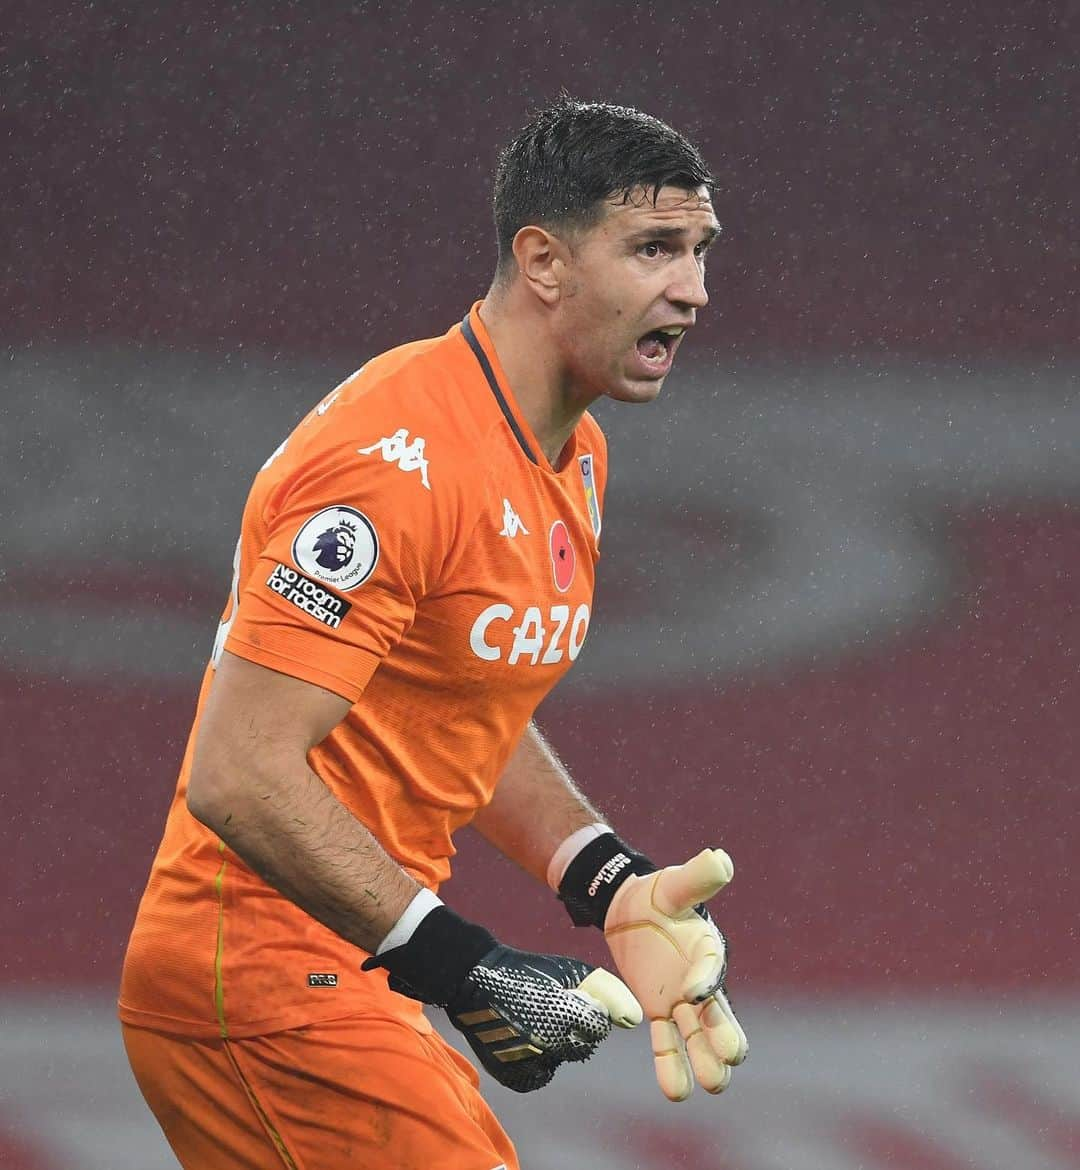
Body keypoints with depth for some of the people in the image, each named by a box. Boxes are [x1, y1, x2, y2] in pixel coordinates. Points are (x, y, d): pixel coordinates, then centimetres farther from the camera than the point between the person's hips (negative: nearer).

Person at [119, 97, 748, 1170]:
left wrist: (612, 888, 7)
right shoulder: (399, 459, -21)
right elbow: (238, 775, -27)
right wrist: (460, 968, -29)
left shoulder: (575, 457, 10)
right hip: (268, 987, -10)